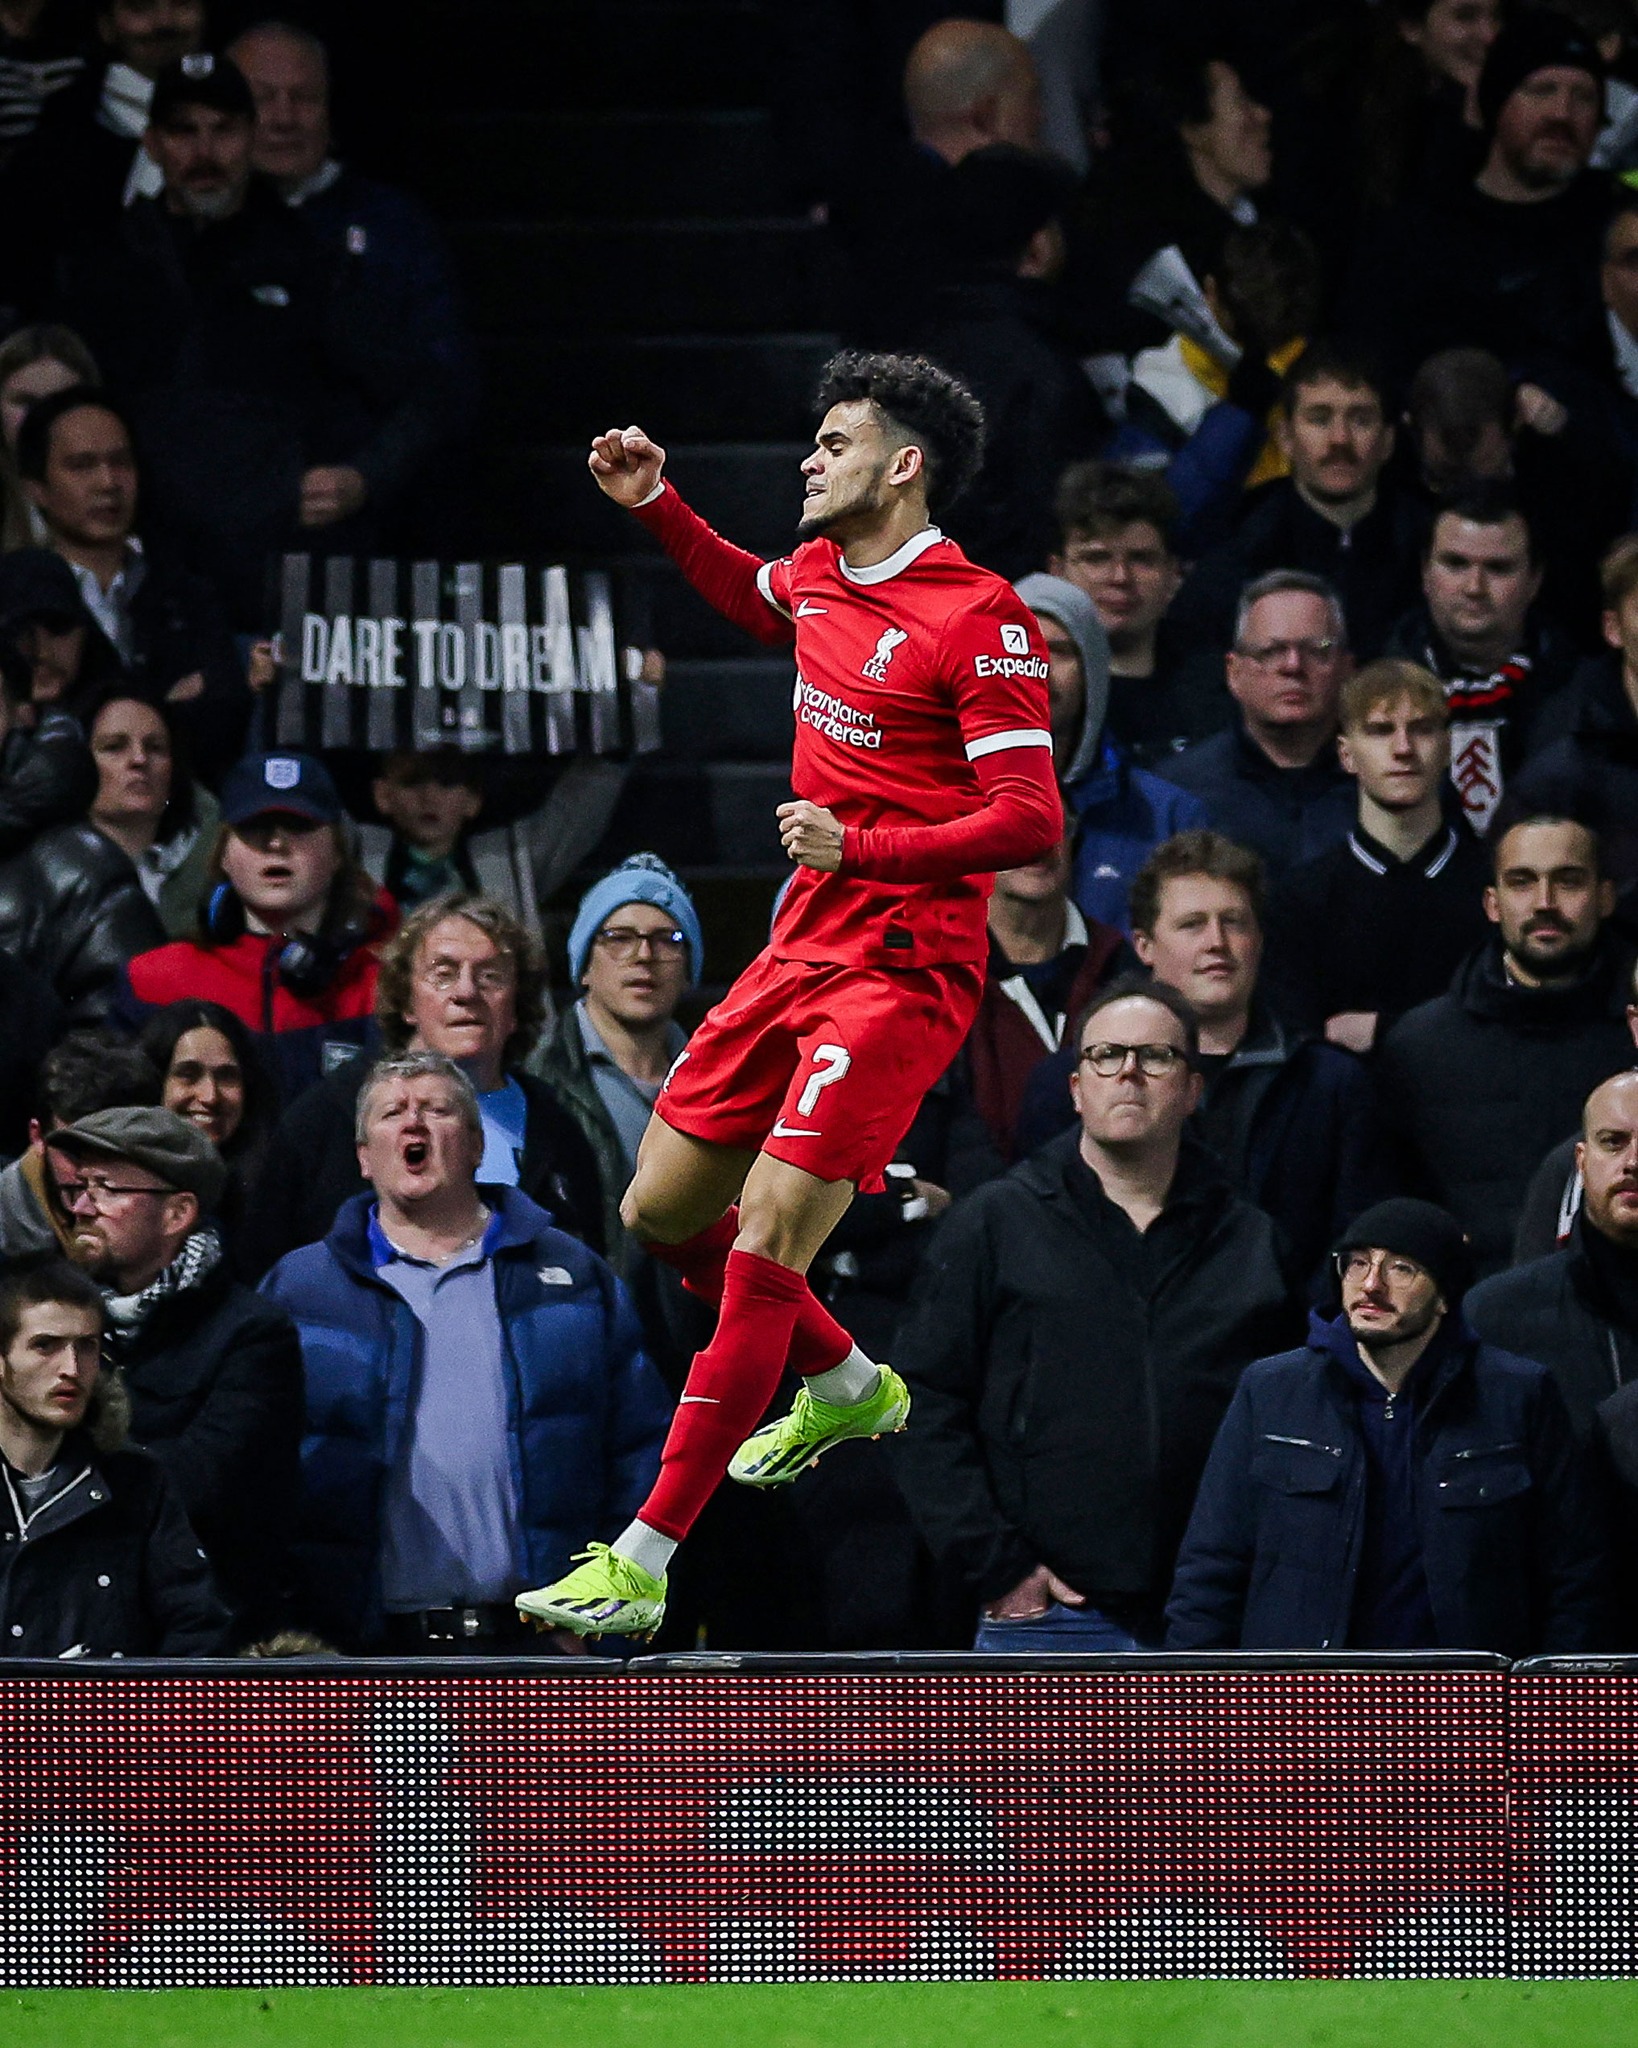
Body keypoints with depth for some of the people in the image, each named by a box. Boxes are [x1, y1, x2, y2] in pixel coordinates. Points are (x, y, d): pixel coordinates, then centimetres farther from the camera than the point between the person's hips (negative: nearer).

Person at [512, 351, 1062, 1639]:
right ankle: (847, 1388, 39)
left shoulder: (979, 618, -15)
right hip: (802, 952, 9)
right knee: (661, 1214, 14)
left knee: (765, 1250, -15)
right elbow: (752, 597, 36)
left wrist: (860, 845, -29)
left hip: (902, 974, -9)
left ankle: (642, 1568, -15)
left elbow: (1032, 821, -20)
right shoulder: (820, 577, 10)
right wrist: (655, 506, 22)